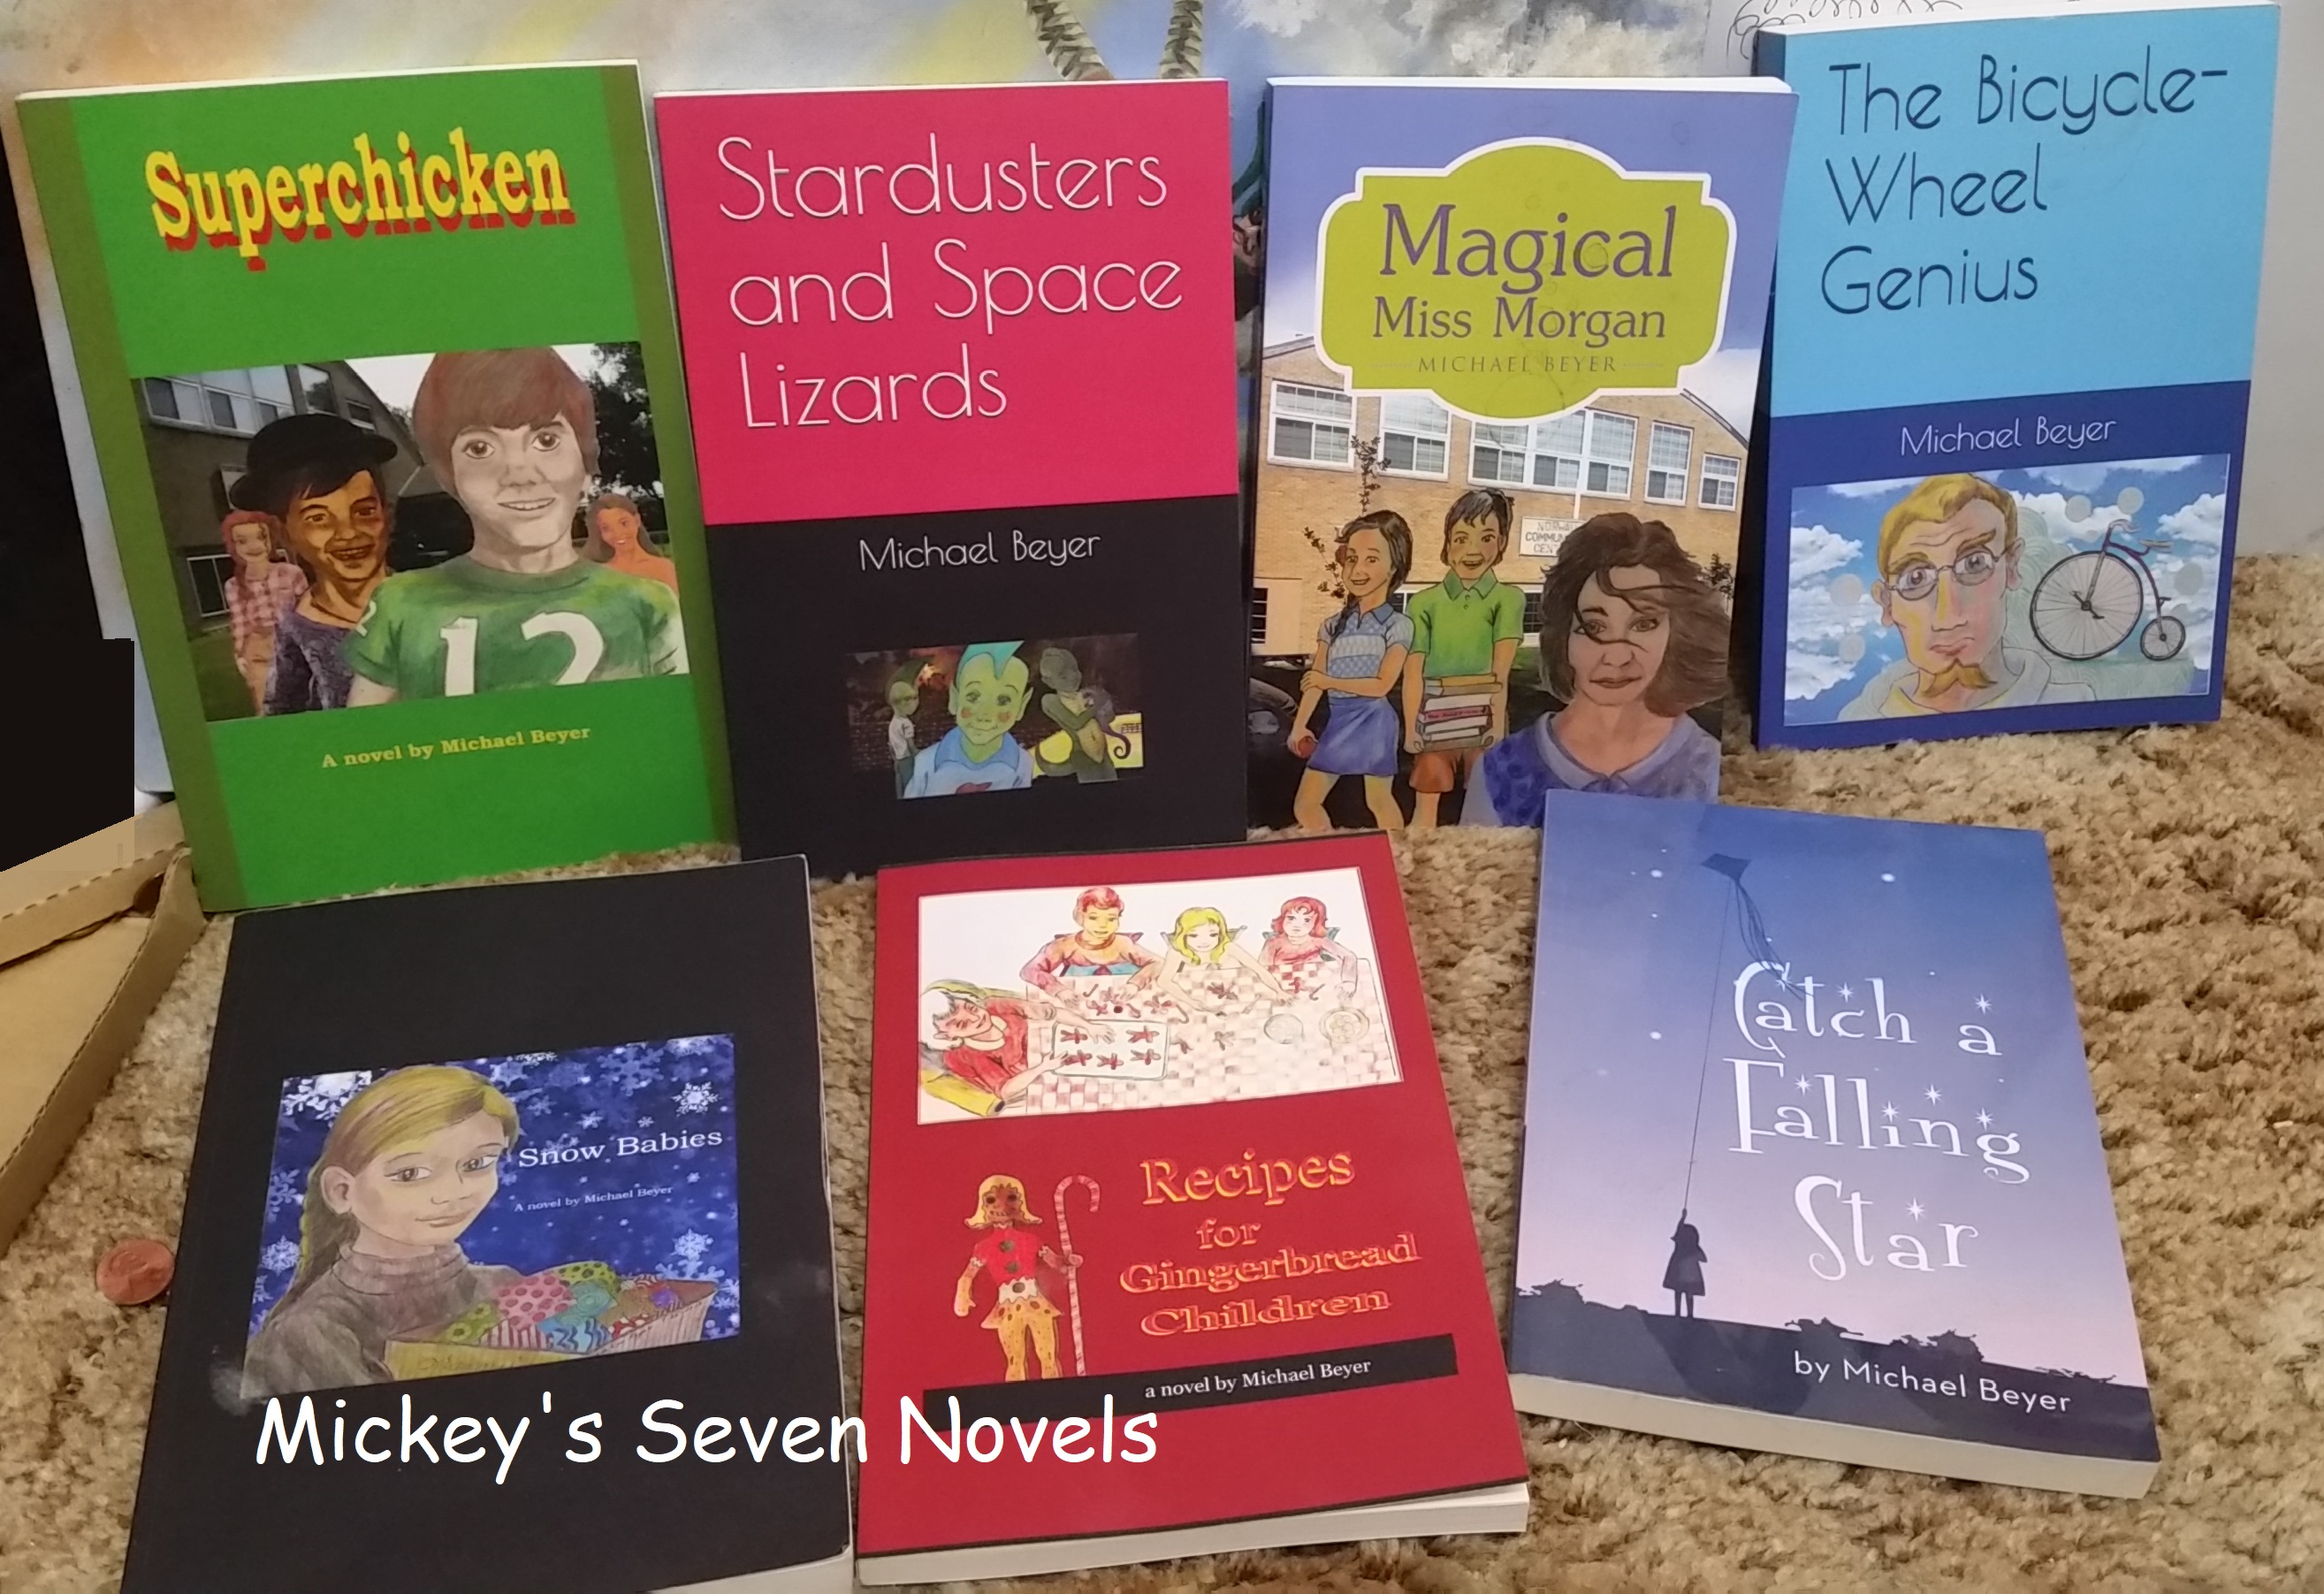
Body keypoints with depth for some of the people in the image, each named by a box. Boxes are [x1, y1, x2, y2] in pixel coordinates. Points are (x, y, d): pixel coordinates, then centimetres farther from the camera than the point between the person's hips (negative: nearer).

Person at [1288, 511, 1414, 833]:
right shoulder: (1334, 625, 9)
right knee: (1305, 805, 4)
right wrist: (1299, 725, -2)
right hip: (1339, 720, 6)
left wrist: (1329, 680, -9)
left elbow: (1381, 685, -14)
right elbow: (1314, 681, 6)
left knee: (1379, 800, -1)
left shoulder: (1397, 625, -6)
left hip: (1372, 720, -6)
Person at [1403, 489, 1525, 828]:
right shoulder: (1425, 602, 2)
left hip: (1484, 714, 0)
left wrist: (1497, 722, -15)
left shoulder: (1508, 598, 1)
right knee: (1425, 803, 6)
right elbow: (1413, 671, -1)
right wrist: (1411, 727, -6)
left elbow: (1501, 671, -8)